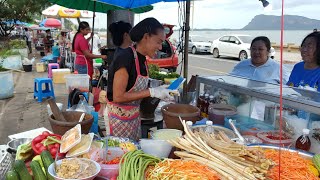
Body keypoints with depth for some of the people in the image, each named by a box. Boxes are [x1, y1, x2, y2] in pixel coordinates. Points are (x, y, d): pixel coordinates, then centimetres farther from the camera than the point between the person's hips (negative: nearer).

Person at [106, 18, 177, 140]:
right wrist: (151, 92, -21)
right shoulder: (125, 57, -21)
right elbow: (118, 96, -23)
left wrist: (158, 91, -4)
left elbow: (136, 90, 9)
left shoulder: (142, 59, 4)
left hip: (134, 117, 8)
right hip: (119, 118, -8)